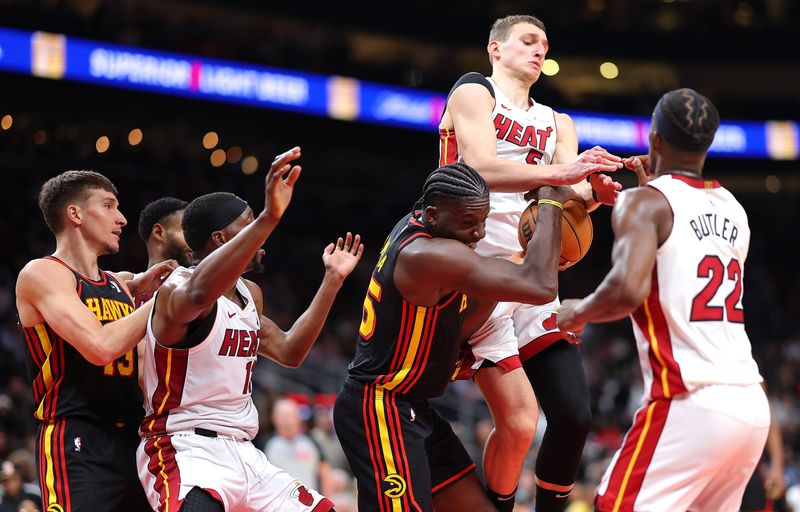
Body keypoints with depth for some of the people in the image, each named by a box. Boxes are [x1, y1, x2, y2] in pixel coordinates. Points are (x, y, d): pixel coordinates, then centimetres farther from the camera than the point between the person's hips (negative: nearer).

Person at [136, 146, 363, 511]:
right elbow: (200, 293, -39)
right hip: (186, 450, -9)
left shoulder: (250, 294, 16)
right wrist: (268, 219, -50)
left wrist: (332, 280, 25)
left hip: (241, 451, 10)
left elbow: (288, 351, 28)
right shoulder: (177, 290, -13)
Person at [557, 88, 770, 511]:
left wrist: (579, 312, -1)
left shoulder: (645, 202, -4)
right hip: (752, 403, 7)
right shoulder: (734, 210, 16)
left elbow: (628, 288, -21)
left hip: (691, 404, -7)